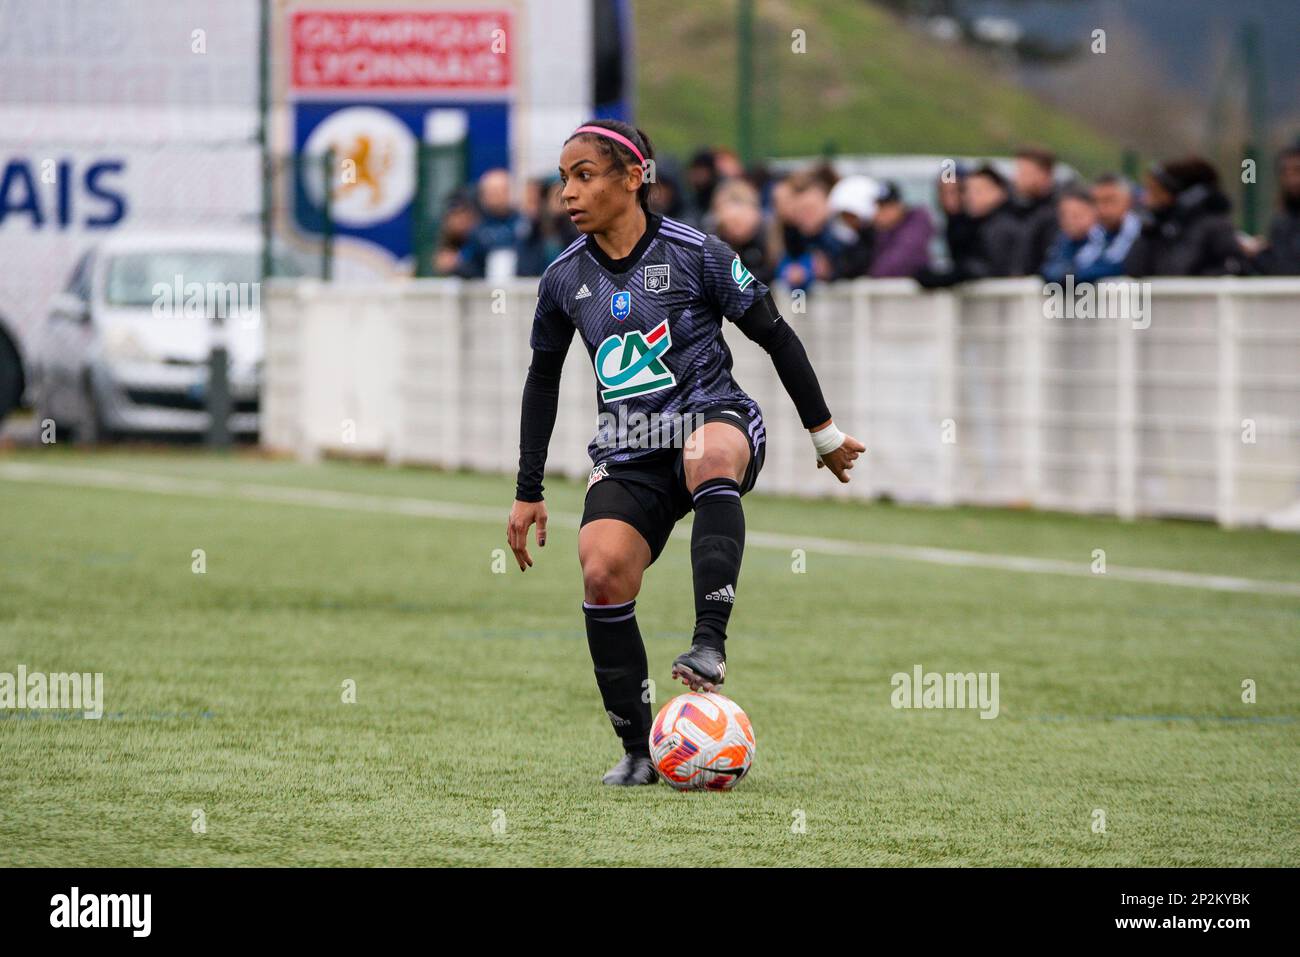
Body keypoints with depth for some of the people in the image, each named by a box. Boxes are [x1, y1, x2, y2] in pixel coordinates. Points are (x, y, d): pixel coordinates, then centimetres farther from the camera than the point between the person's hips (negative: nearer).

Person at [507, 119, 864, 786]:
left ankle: (710, 643, -49)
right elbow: (542, 380, 20)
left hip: (715, 416, -3)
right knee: (602, 574, -22)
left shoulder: (694, 254, -6)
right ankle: (638, 751, -10)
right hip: (627, 456, 4)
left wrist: (824, 433, 7)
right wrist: (528, 493, 19)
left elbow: (775, 336, 3)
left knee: (710, 455, -41)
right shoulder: (564, 279, 7)